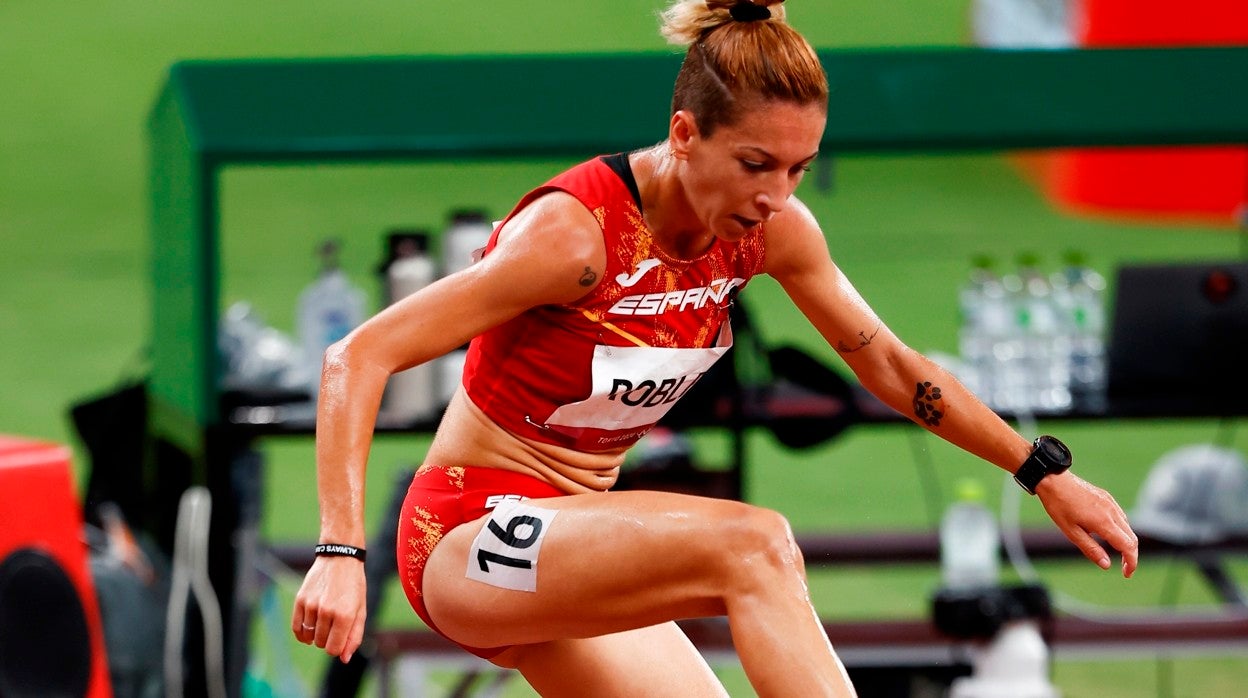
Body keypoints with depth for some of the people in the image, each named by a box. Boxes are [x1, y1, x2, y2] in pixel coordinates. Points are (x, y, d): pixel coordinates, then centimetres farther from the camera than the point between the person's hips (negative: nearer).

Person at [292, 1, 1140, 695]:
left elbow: (892, 366, 11)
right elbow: (359, 358, -25)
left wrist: (1046, 474, 10)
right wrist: (339, 552, -35)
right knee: (752, 545, -31)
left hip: (570, 553, 8)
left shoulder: (772, 229, -4)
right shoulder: (575, 232, -24)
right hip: (466, 535, -8)